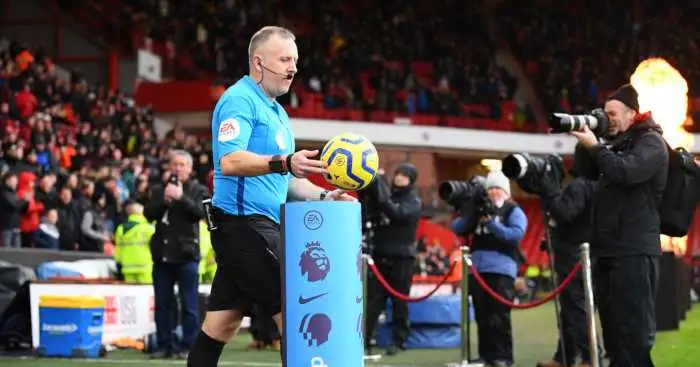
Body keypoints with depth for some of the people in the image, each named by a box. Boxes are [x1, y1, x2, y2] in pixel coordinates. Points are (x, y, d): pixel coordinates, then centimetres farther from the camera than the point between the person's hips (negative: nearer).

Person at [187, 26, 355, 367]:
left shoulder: (276, 112, 21)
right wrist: (284, 162, -38)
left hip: (258, 229, 10)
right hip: (246, 225, -10)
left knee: (219, 326, 8)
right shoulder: (240, 100, -10)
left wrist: (323, 196, 12)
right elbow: (229, 162, -26)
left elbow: (281, 181, 27)